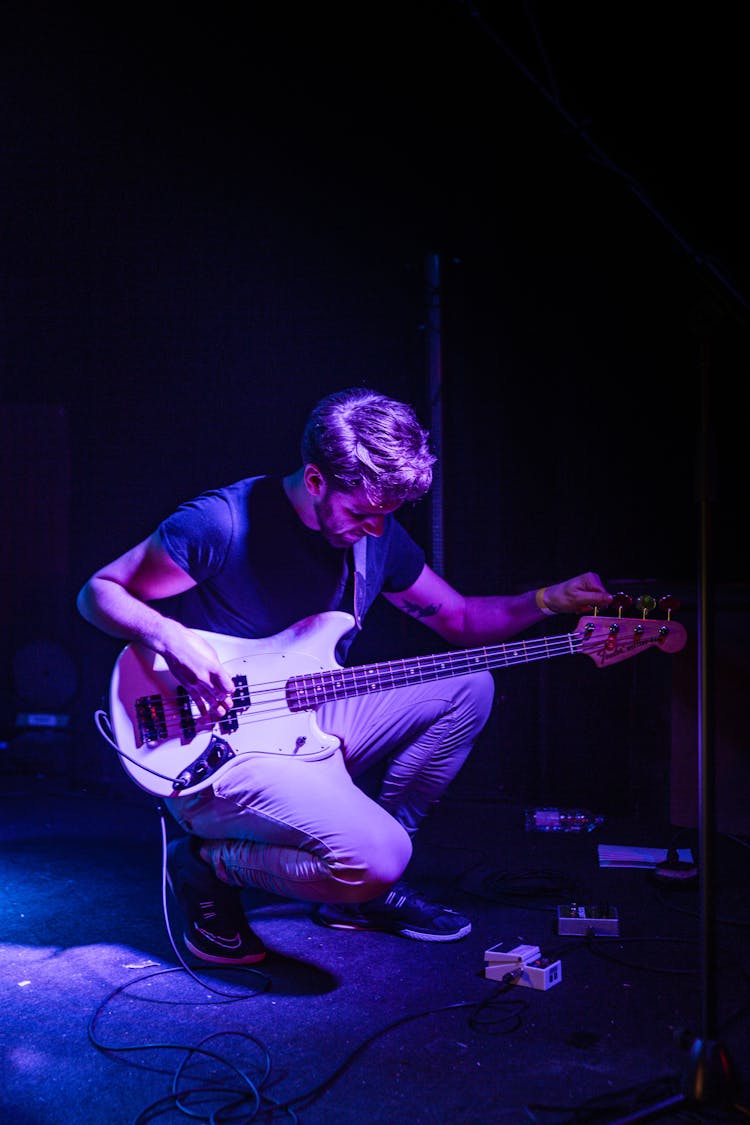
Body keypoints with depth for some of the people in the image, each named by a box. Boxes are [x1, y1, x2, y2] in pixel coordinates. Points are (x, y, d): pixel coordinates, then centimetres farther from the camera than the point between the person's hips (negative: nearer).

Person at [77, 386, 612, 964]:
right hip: (219, 752, -8)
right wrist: (171, 637, -29)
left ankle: (361, 889, 8)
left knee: (469, 686, 2)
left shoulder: (378, 533, 3)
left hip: (311, 720, 8)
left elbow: (461, 618, 15)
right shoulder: (222, 523, -19)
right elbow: (98, 593, -9)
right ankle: (211, 864, 0)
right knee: (377, 856, -29)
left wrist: (552, 599, -2)